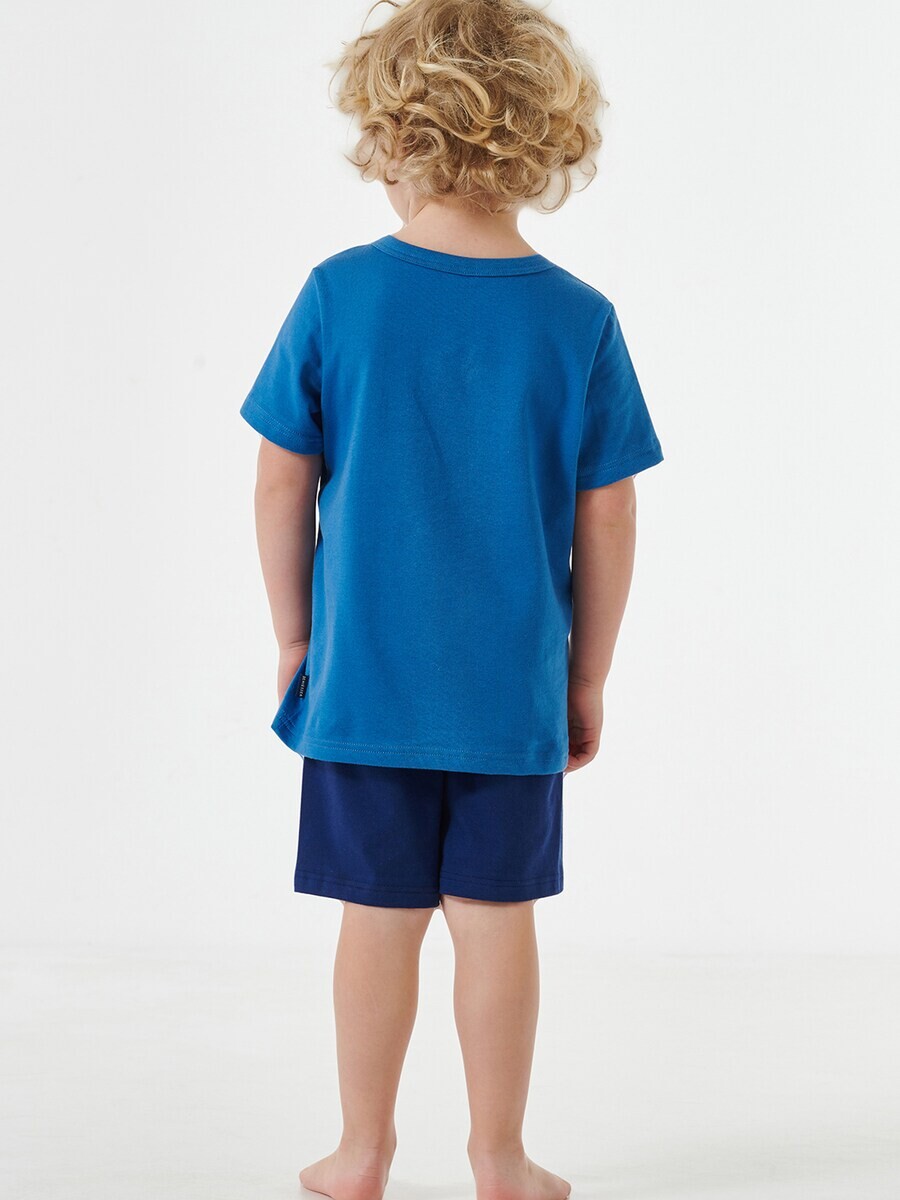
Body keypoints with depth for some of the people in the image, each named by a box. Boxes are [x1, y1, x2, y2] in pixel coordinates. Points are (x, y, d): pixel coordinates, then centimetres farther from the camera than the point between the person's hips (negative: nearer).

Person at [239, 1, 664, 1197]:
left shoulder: (340, 295, -7)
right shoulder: (581, 321, -6)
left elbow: (282, 486, -3)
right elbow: (606, 523, -3)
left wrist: (294, 635, 10)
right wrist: (588, 678, 9)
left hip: (365, 677, 0)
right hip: (514, 688, 0)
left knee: (381, 914, 10)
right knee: (496, 916, 10)